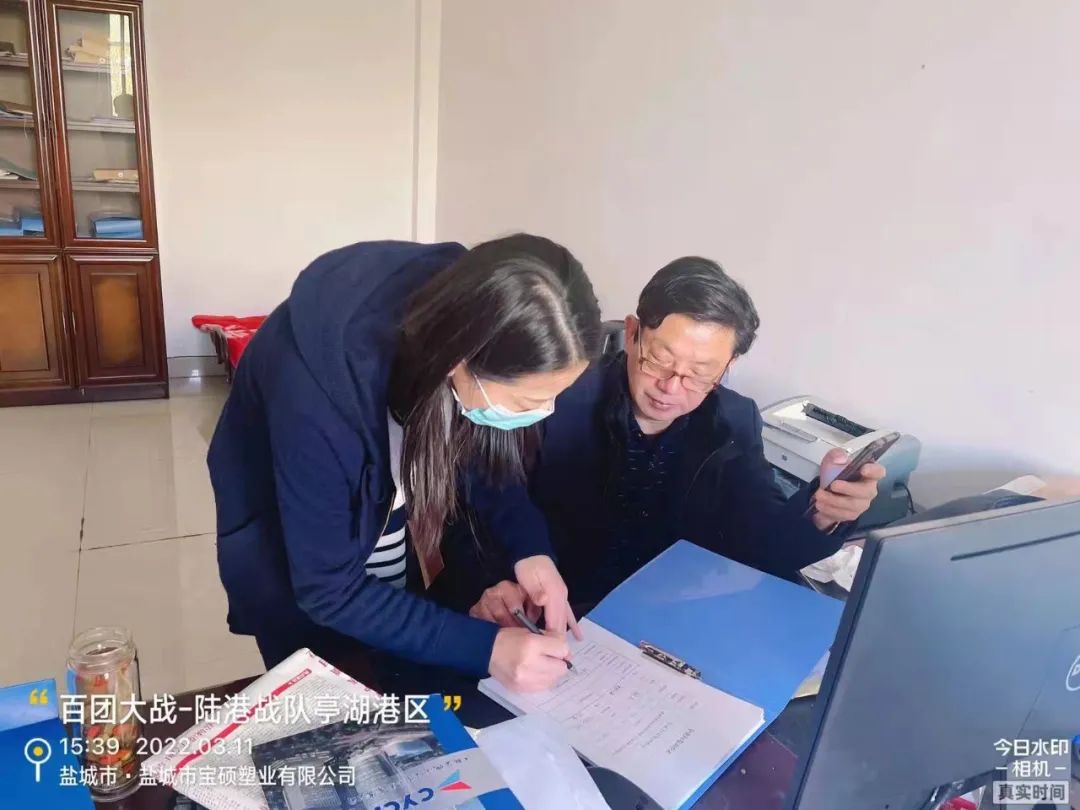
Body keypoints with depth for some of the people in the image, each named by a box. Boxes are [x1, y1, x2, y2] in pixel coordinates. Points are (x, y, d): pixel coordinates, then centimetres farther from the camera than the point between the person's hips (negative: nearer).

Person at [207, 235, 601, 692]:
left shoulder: (469, 314, -26)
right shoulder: (319, 389, -41)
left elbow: (483, 450, -7)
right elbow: (329, 591, -29)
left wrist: (527, 547, -22)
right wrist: (485, 648, -33)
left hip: (381, 519, 4)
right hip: (282, 543, -4)